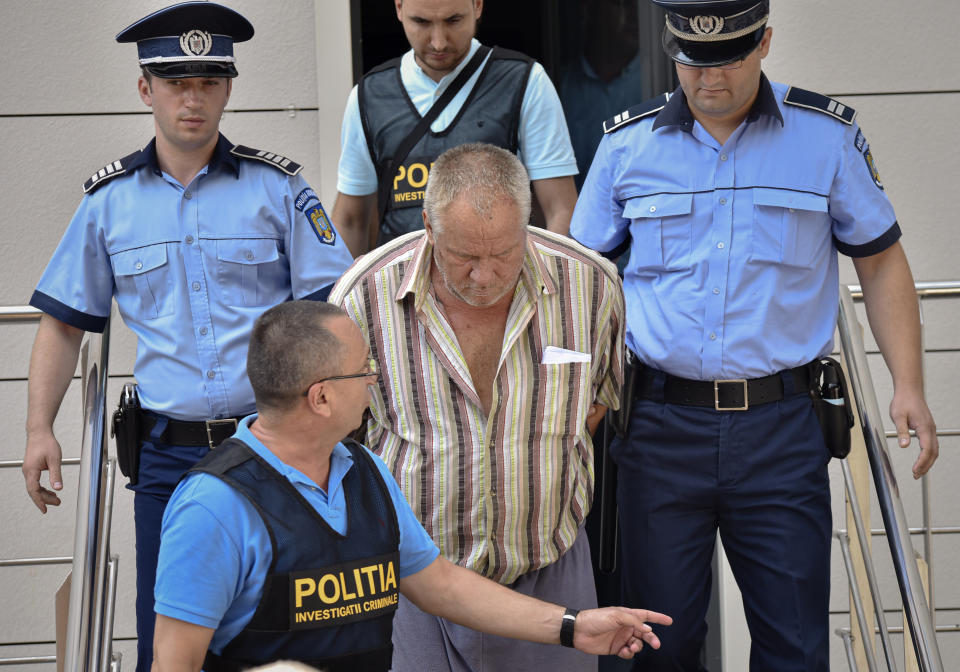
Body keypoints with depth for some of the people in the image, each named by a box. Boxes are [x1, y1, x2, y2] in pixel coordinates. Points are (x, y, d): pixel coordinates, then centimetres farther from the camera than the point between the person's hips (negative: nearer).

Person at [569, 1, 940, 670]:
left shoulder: (828, 134, 2)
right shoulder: (629, 142, 5)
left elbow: (881, 262, 9)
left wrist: (908, 384, -2)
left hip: (781, 426, -1)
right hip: (661, 423, 1)